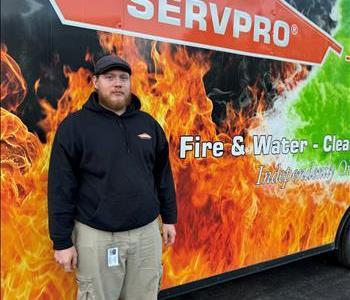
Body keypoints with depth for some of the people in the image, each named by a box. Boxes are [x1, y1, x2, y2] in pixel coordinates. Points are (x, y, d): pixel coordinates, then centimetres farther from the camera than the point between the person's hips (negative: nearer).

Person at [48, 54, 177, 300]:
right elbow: (61, 188, -7)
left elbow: (163, 176, 12)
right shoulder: (75, 125, -6)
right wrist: (62, 241, -7)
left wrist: (169, 218, 12)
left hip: (147, 231, 4)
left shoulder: (148, 123, 6)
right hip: (96, 236, -3)